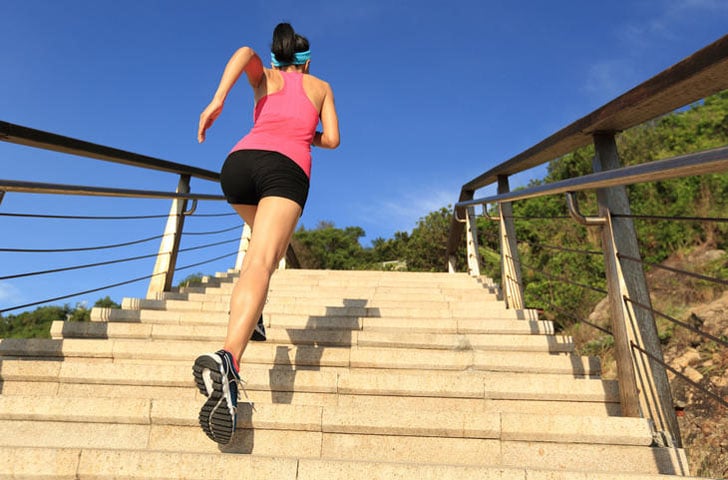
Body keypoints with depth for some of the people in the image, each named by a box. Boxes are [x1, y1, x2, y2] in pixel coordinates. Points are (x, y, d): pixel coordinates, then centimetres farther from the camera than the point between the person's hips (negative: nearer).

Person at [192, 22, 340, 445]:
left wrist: (217, 101, -5)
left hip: (239, 161, 3)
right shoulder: (321, 86, 29)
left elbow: (245, 51, 5)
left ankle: (252, 313, 21)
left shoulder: (265, 77, 29)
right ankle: (228, 358, -45)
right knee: (261, 261, -22)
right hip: (287, 168, -3)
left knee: (272, 238, 32)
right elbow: (332, 139, 19)